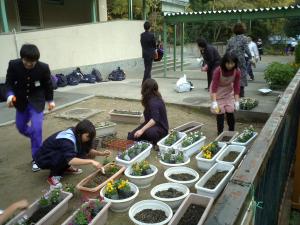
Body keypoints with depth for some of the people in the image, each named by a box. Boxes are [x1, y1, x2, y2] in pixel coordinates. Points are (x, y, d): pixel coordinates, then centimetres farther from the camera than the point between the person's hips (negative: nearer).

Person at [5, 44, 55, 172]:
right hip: (21, 101, 3)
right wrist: (10, 95, -27)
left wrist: (50, 100, 4)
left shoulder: (43, 67, -21)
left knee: (36, 129, -13)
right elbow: (9, 82, -8)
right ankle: (35, 138, 50)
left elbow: (48, 84, -5)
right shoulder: (13, 65, -19)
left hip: (37, 101, -3)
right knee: (20, 126, 16)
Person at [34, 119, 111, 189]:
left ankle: (66, 168, 12)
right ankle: (53, 176, -13)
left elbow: (87, 150, 3)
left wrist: (101, 153, -12)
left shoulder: (75, 134, -8)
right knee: (67, 157, -34)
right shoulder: (67, 140, -33)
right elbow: (70, 160, -47)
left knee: (80, 152, -9)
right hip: (43, 159, -8)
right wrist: (91, 161, -48)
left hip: (57, 155, 8)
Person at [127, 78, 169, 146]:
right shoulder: (151, 99, 3)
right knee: (130, 137, -2)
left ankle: (158, 142, -12)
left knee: (150, 132, -44)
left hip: (161, 128, -9)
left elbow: (154, 119, -41)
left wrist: (142, 130, -47)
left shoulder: (154, 102, -26)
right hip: (151, 125, 9)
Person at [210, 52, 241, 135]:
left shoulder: (237, 71, -21)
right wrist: (214, 102, -42)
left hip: (229, 91, 3)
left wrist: (237, 101, -19)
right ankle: (220, 133, 9)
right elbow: (214, 87, -33)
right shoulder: (218, 71, -32)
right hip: (218, 91, -3)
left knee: (230, 111, 1)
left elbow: (236, 87, -14)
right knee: (220, 113, -4)